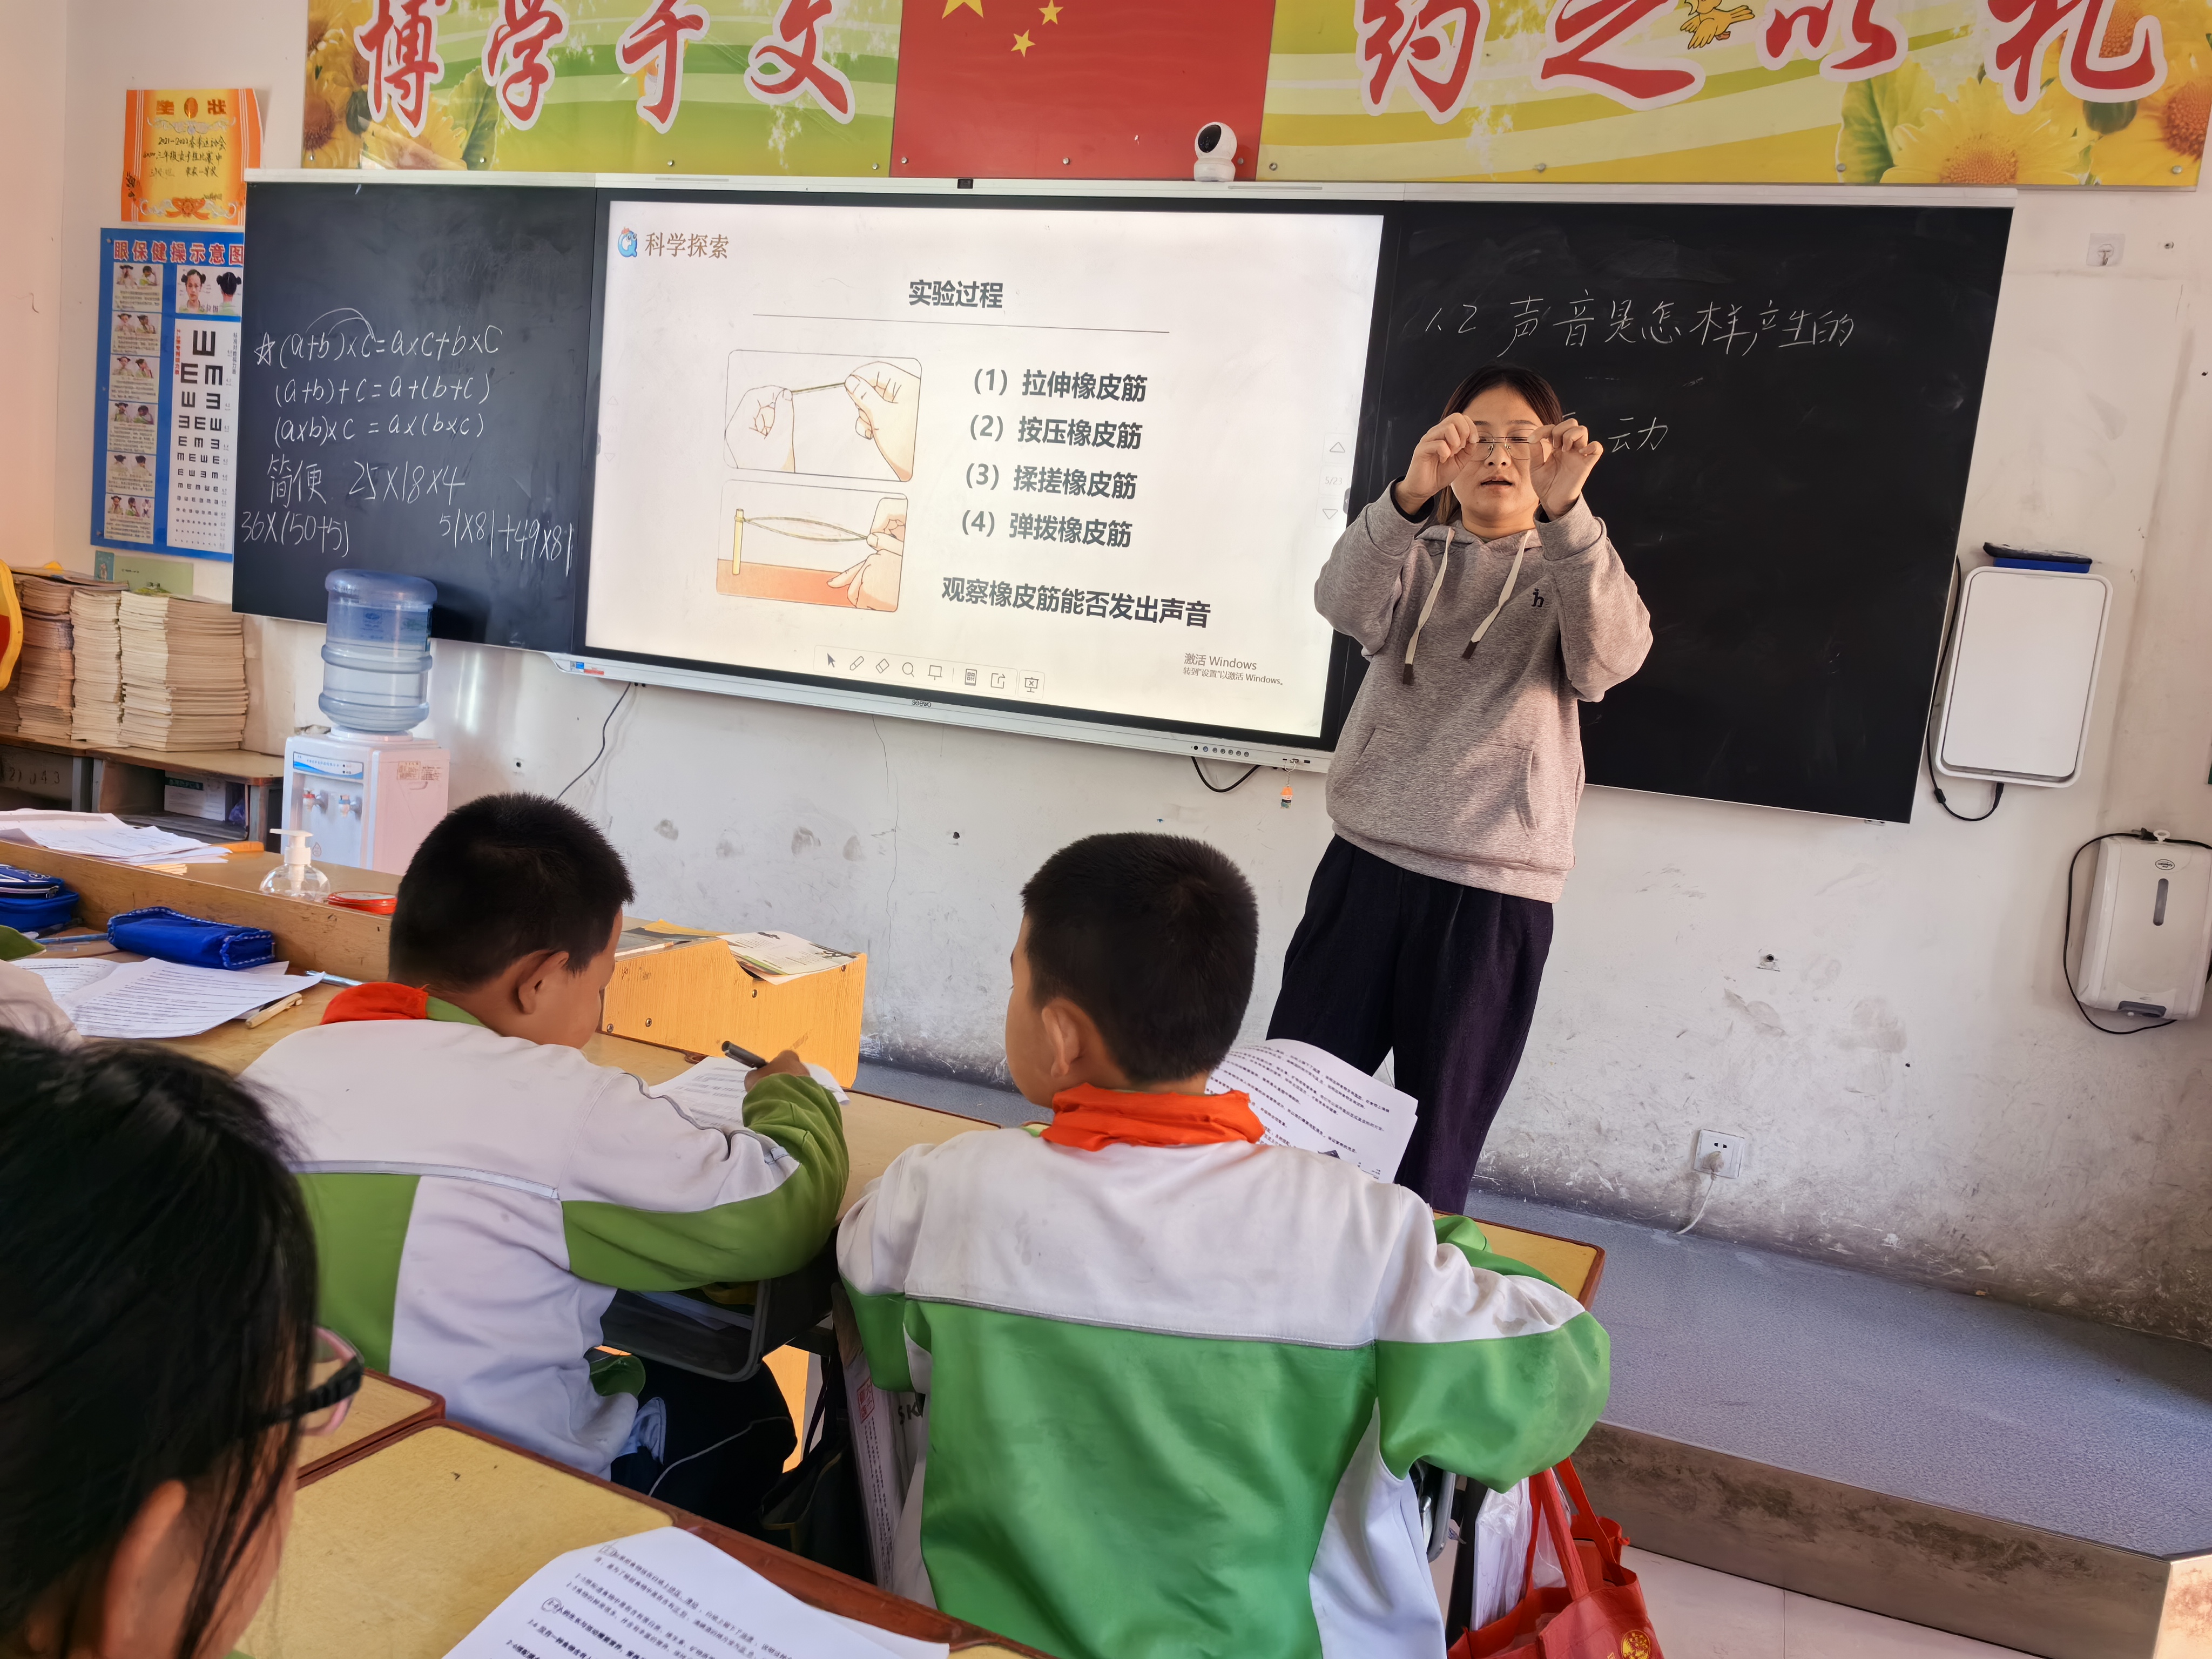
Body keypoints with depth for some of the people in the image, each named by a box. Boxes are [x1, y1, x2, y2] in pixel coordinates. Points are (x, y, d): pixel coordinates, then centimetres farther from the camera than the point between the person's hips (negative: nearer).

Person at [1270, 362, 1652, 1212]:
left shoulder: (1572, 570, 7)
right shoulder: (1414, 555, 11)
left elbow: (1609, 656, -16)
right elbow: (1348, 607, -13)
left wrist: (1565, 511, -30)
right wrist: (1409, 493, -30)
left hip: (1496, 887, -1)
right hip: (1369, 857, 1)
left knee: (1440, 1137, 8)